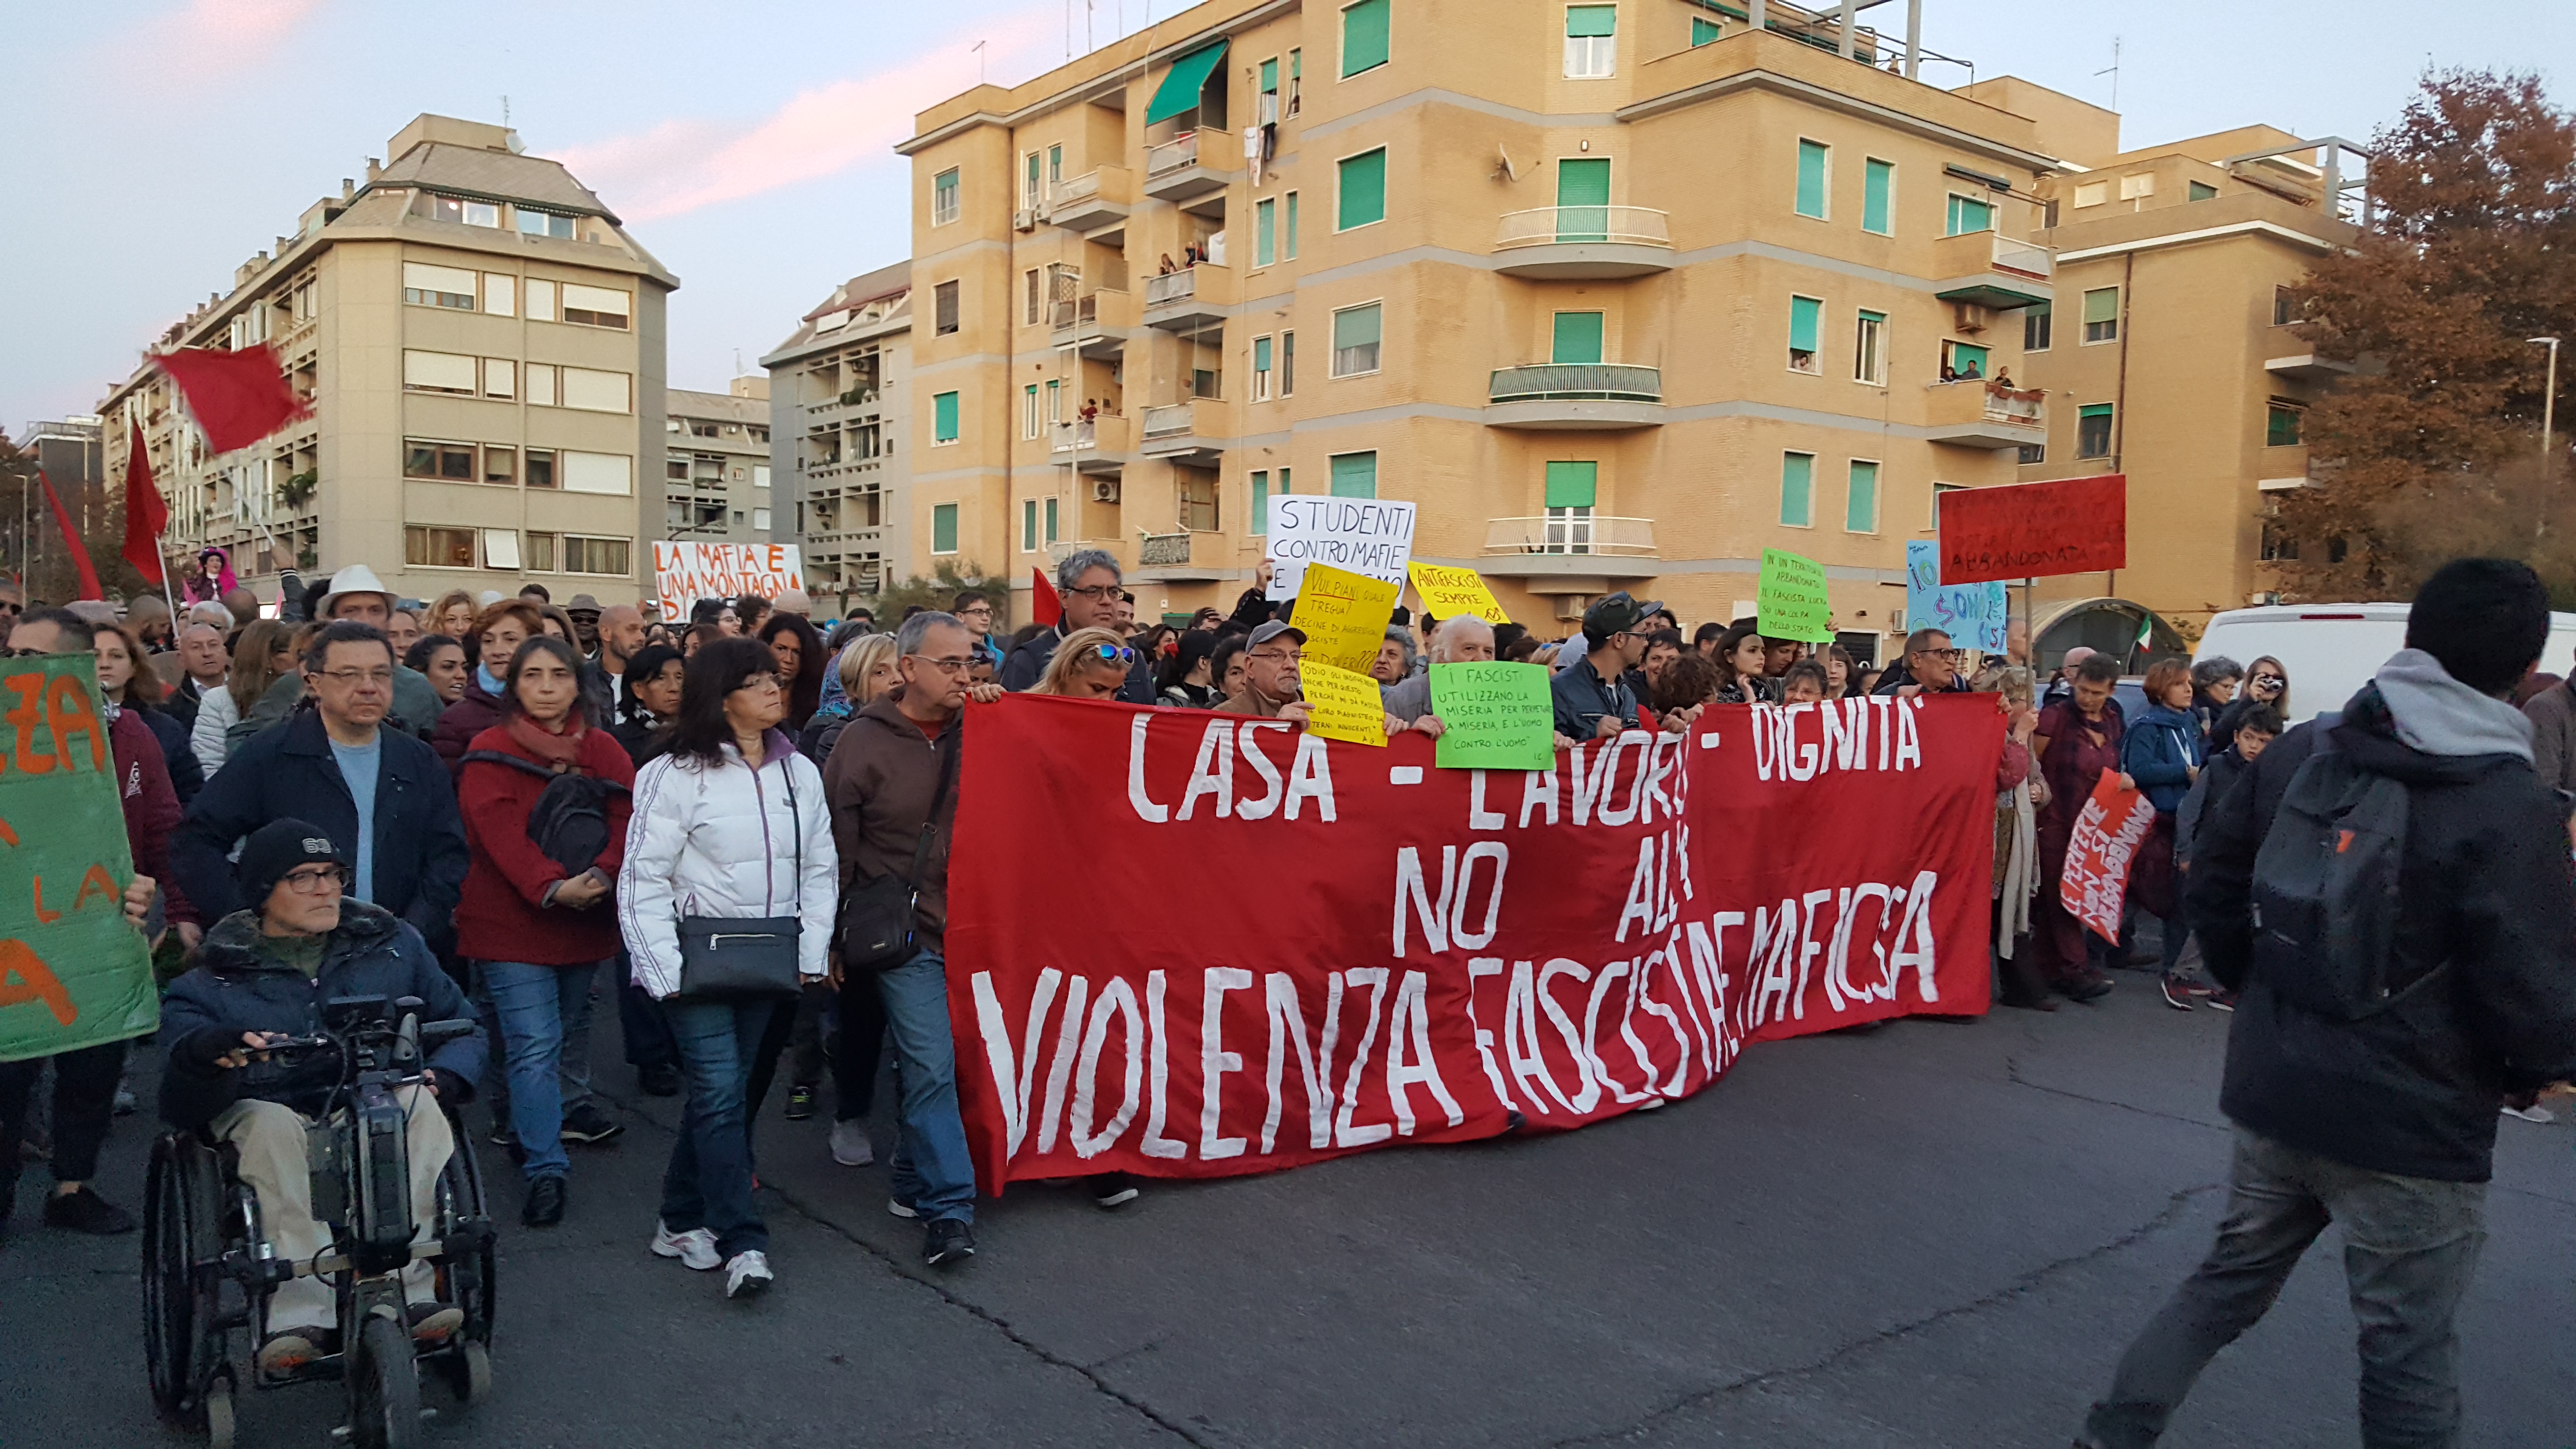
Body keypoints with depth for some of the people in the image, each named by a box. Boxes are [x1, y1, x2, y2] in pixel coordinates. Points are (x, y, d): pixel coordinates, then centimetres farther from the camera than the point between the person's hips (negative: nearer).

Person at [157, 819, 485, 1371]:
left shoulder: (394, 944, 15)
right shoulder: (215, 982, 10)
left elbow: (464, 1028, 19)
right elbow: (180, 1107, -2)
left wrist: (443, 1076, -6)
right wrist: (204, 1052, -27)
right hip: (270, 1114, -1)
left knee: (418, 1104, -33)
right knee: (272, 1124, -35)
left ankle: (411, 1294, -38)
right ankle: (300, 1312, -42)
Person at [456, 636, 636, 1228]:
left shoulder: (603, 751, 8)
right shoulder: (490, 752, -2)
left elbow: (625, 821, -4)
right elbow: (500, 832, -15)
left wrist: (599, 875, -23)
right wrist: (551, 887, -28)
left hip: (586, 920, 4)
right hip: (512, 922, -4)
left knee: (567, 1032, 17)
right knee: (534, 1044, -10)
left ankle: (553, 1115, 37)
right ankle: (545, 1170, -6)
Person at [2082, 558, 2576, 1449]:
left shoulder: (2302, 752, 0)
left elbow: (2212, 884, 7)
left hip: (2273, 1089, 5)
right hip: (2410, 1127, -5)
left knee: (2230, 1279, 22)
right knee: (2408, 1351, 11)